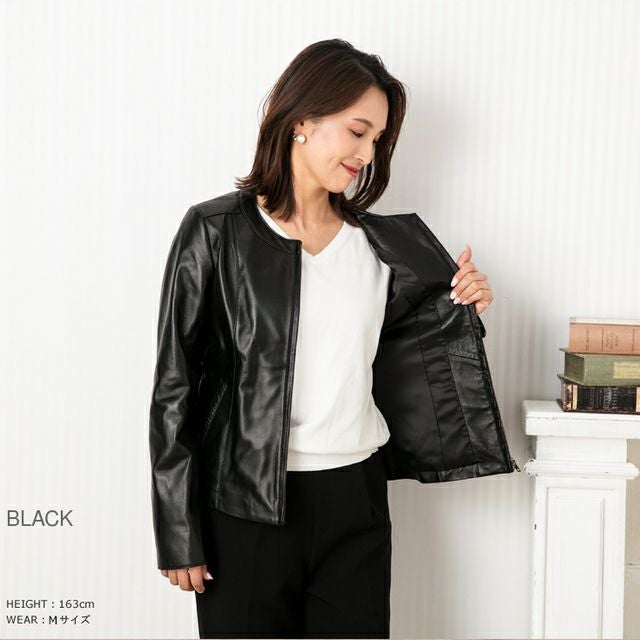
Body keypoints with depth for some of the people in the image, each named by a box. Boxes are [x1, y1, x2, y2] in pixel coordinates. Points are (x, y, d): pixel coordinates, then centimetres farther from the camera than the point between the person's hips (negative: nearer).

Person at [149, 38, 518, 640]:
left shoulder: (382, 244, 5)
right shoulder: (217, 232, -7)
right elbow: (175, 385, -5)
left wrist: (458, 310, -2)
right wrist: (178, 533, -6)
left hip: (355, 499, 4)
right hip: (247, 505, -3)